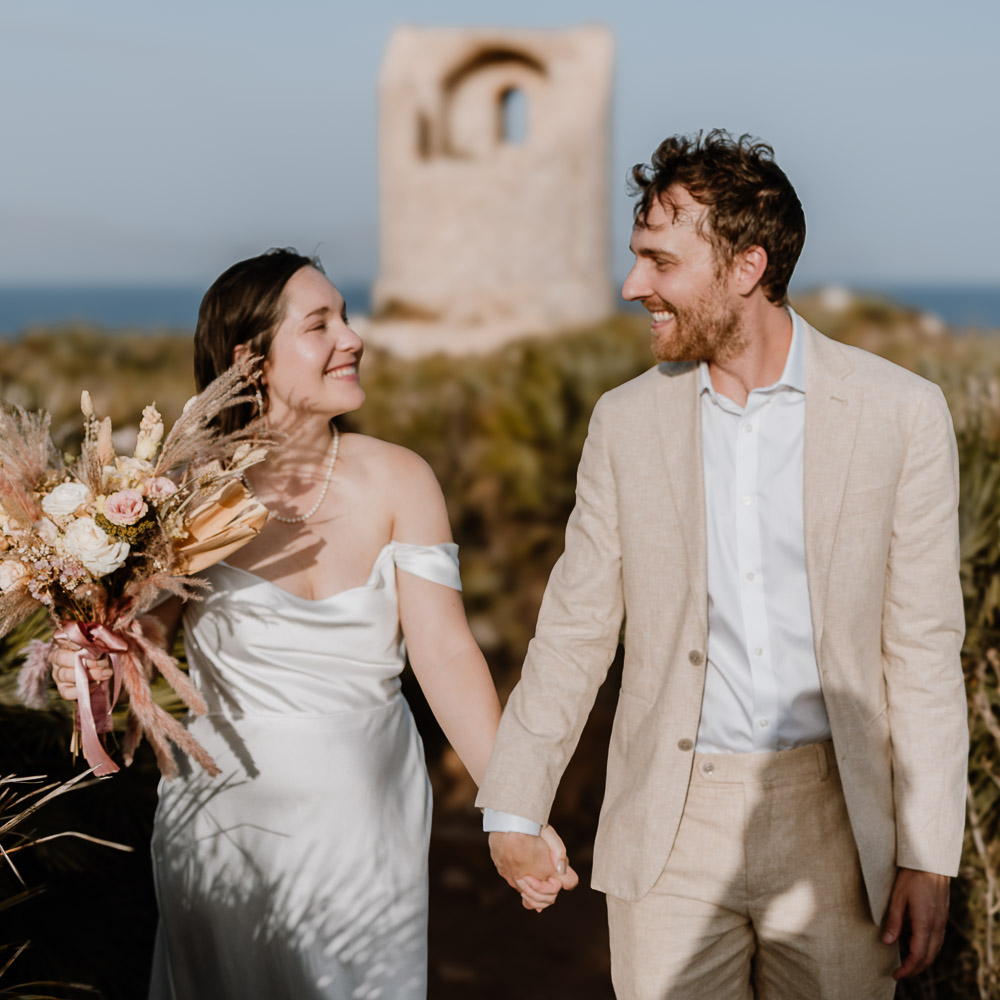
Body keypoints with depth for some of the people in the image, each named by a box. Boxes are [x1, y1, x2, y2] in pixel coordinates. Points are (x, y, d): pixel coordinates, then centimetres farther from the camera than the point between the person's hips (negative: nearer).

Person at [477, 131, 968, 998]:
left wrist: (929, 854, -4)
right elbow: (574, 630, 9)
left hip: (833, 824, -1)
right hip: (671, 828, 2)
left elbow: (924, 646, -2)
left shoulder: (900, 414, -4)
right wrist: (514, 807, 9)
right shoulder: (628, 421, 3)